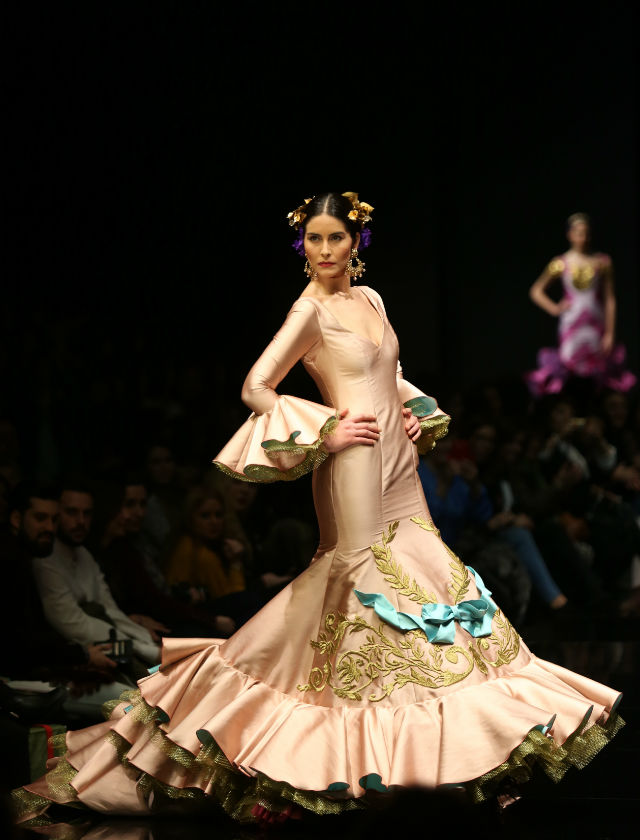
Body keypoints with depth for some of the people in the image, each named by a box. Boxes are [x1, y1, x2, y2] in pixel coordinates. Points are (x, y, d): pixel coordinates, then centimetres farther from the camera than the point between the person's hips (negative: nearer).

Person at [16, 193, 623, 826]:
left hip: (399, 462, 8)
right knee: (367, 577, -6)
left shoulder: (370, 298, 12)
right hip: (355, 465, -8)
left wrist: (417, 412, 8)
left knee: (422, 575, 10)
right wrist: (324, 434, -15)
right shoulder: (310, 310, -9)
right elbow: (255, 388, -13)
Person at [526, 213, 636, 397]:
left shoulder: (602, 263, 1)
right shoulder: (561, 264, -1)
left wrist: (610, 334, -1)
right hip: (572, 325, -1)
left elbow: (609, 299, 2)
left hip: (597, 325, 1)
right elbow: (536, 291, 9)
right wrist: (555, 309, -3)